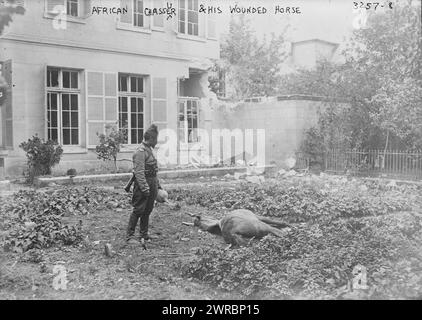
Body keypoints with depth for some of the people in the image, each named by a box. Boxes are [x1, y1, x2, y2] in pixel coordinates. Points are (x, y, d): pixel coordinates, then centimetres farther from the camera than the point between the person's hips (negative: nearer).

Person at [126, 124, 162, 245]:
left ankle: (144, 235, 21)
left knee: (147, 211, 13)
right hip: (142, 185, -9)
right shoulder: (140, 152, -15)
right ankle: (130, 236, 2)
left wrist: (157, 185, 21)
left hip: (151, 185, 9)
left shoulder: (149, 150, 16)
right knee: (138, 210, -5)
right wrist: (145, 188, -23)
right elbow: (139, 172, -21)